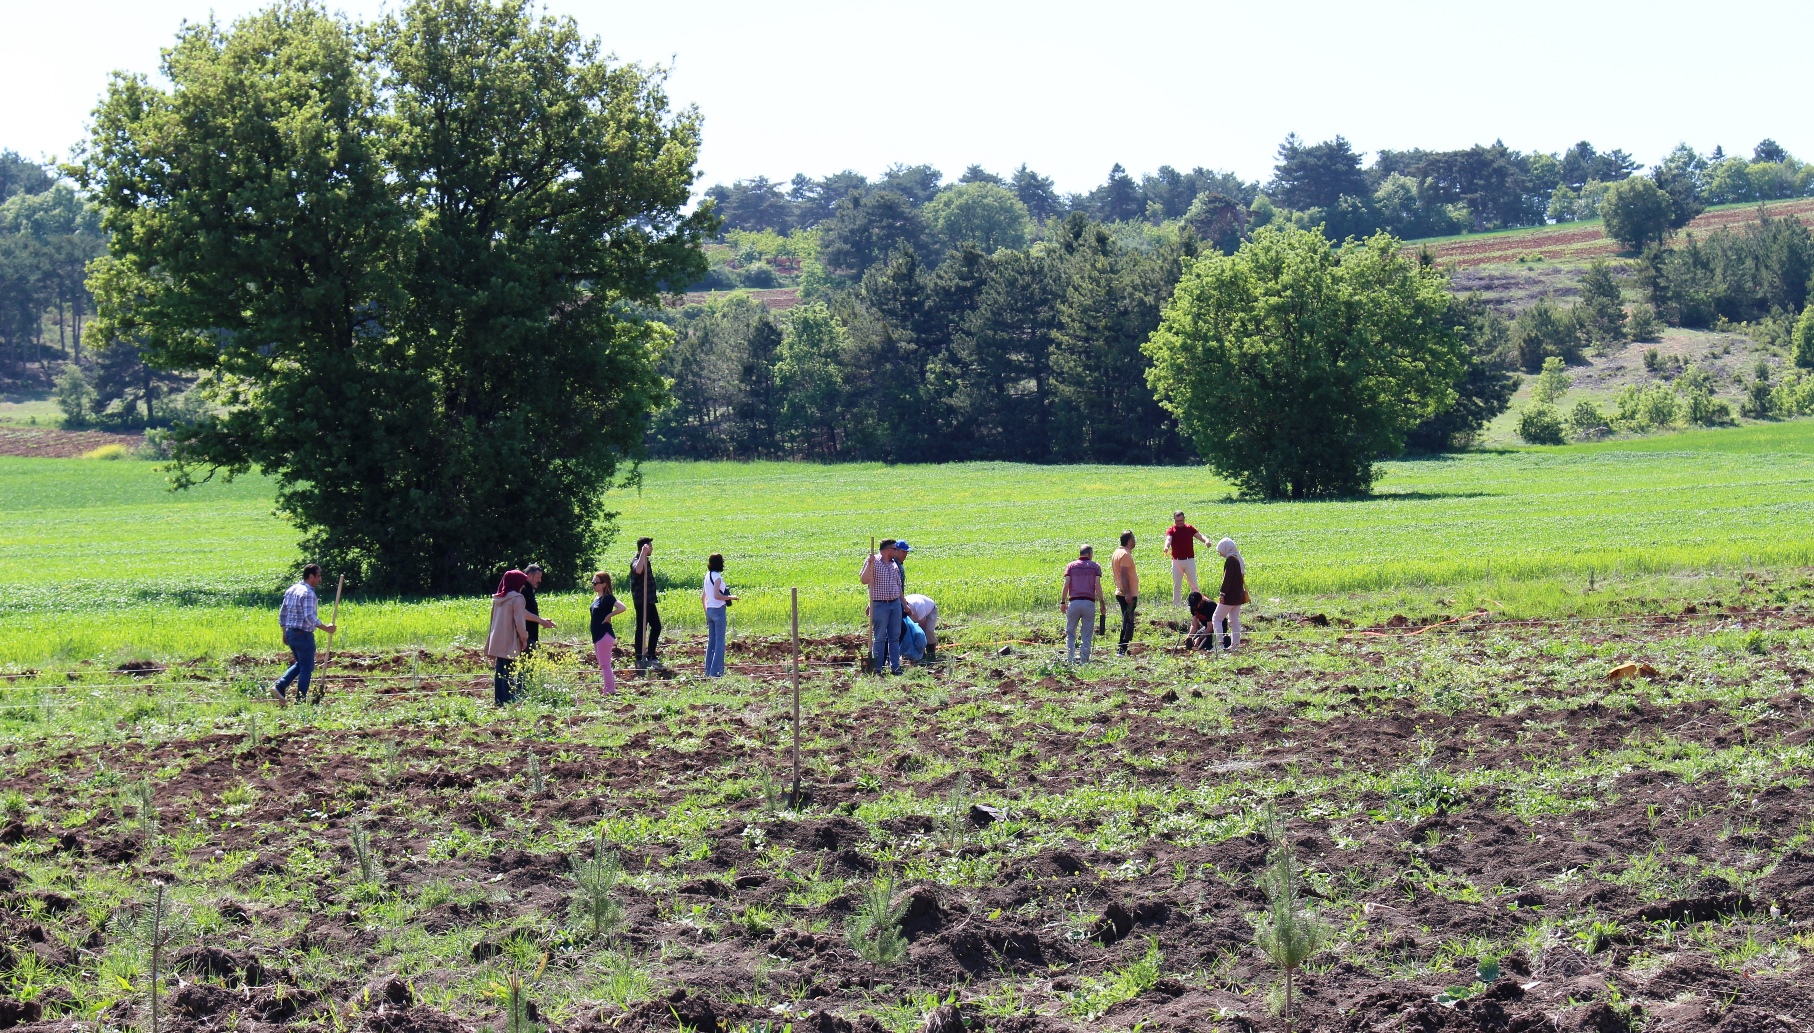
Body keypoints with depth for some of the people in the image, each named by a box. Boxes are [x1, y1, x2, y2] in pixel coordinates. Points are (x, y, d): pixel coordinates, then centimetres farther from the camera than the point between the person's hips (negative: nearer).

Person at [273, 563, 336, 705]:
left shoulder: (292, 589, 11)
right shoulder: (308, 593, -16)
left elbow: (282, 612, 15)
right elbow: (310, 617, -25)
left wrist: (284, 632, 22)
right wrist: (326, 628, -18)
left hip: (290, 633, 9)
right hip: (303, 635, -9)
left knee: (300, 664, 22)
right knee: (306, 668, 2)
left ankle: (280, 686, 7)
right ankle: (301, 700, 5)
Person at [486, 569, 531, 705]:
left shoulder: (498, 598, 11)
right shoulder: (516, 598, -11)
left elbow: (493, 619, 16)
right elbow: (519, 621, -14)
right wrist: (524, 638, -4)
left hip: (497, 641, 7)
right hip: (510, 642, -7)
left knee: (500, 670, 10)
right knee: (509, 671, -7)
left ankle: (499, 699, 12)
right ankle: (508, 699, -10)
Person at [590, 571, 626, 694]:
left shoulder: (607, 598, -14)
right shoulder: (596, 598, 11)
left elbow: (622, 607, -29)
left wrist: (608, 616, -19)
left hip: (605, 635, -10)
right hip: (598, 635, 10)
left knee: (605, 664, -8)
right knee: (602, 664, 14)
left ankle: (610, 690, -5)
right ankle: (609, 688, 19)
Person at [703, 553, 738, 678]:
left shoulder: (708, 575, 10)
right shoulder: (717, 577, -15)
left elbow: (703, 595, 16)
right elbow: (717, 595, -23)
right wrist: (731, 597, -12)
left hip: (709, 610, 8)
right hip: (718, 610, -8)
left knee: (711, 641, 13)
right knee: (719, 642, -3)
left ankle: (709, 671, 16)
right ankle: (716, 671, -5)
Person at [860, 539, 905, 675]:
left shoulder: (895, 564, 14)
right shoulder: (873, 562, -4)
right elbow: (864, 580, -15)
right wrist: (870, 564, -24)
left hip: (895, 604, 6)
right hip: (879, 605, -6)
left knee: (895, 637, 6)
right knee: (880, 638, -2)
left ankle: (895, 666, 10)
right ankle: (877, 668, 4)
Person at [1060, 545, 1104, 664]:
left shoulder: (1071, 565, 9)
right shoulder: (1095, 566, 7)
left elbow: (1066, 584, 1)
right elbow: (1098, 586, -2)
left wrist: (1063, 602, 4)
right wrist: (1101, 603, 1)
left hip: (1074, 602, 0)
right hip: (1089, 602, 0)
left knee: (1070, 633, 8)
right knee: (1087, 635, 5)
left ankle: (1070, 659, 1)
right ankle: (1084, 659, 2)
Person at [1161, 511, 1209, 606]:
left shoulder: (1189, 528, 6)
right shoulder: (1171, 530, -1)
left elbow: (1199, 535, -5)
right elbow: (1168, 539, -20)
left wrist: (1206, 540, -28)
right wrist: (1166, 547, -43)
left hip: (1190, 560, 1)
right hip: (1177, 561, -1)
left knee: (1194, 585, 3)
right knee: (1177, 585, 7)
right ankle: (1176, 605, 15)